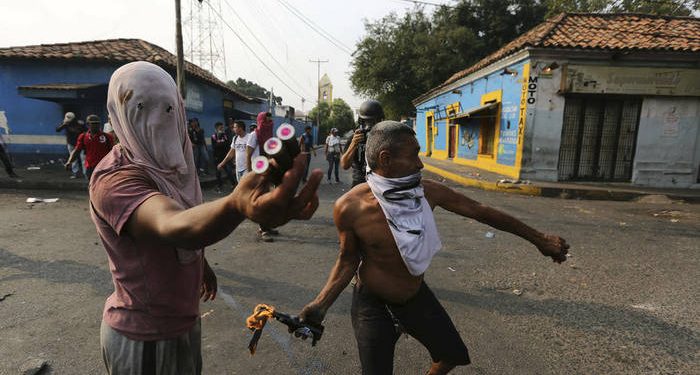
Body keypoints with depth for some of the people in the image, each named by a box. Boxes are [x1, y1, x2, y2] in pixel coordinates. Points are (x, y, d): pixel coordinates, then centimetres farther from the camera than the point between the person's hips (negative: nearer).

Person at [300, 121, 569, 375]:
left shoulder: (428, 192, -17)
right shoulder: (350, 207, -26)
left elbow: (481, 211, -7)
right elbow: (348, 260, -12)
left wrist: (538, 239, 2)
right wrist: (321, 303, -25)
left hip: (417, 295, 5)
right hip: (372, 303, -4)